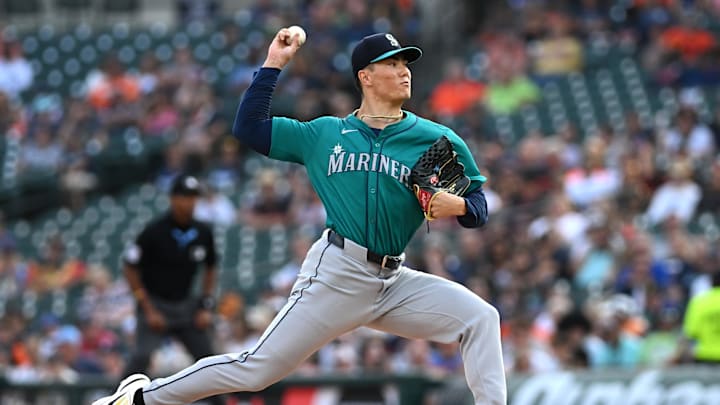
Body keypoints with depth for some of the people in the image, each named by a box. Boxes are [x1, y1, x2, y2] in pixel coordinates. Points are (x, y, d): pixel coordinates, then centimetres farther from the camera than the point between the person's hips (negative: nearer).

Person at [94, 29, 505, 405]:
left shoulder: (437, 140, 5)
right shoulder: (324, 134, 9)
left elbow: (479, 207, 7)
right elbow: (248, 127, 11)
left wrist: (458, 205, -16)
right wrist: (273, 65, 7)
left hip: (395, 282, 2)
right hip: (336, 274, -2)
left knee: (480, 318, -17)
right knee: (257, 369, -4)